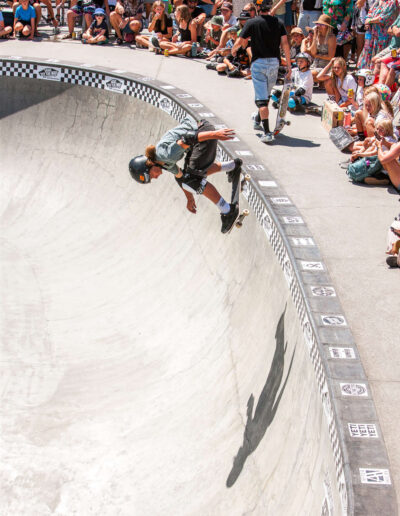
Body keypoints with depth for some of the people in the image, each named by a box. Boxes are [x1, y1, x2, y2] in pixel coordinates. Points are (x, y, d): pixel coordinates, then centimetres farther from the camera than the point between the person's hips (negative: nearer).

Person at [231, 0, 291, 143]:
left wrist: (233, 51, 18)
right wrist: (288, 66, 0)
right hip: (274, 62, 4)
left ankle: (267, 132, -16)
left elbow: (239, 42, -5)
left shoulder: (251, 23, -6)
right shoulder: (278, 23, 2)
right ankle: (258, 121, 43)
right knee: (266, 95, 23)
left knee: (261, 99, -5)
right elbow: (285, 44, -3)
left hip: (258, 63, -4)